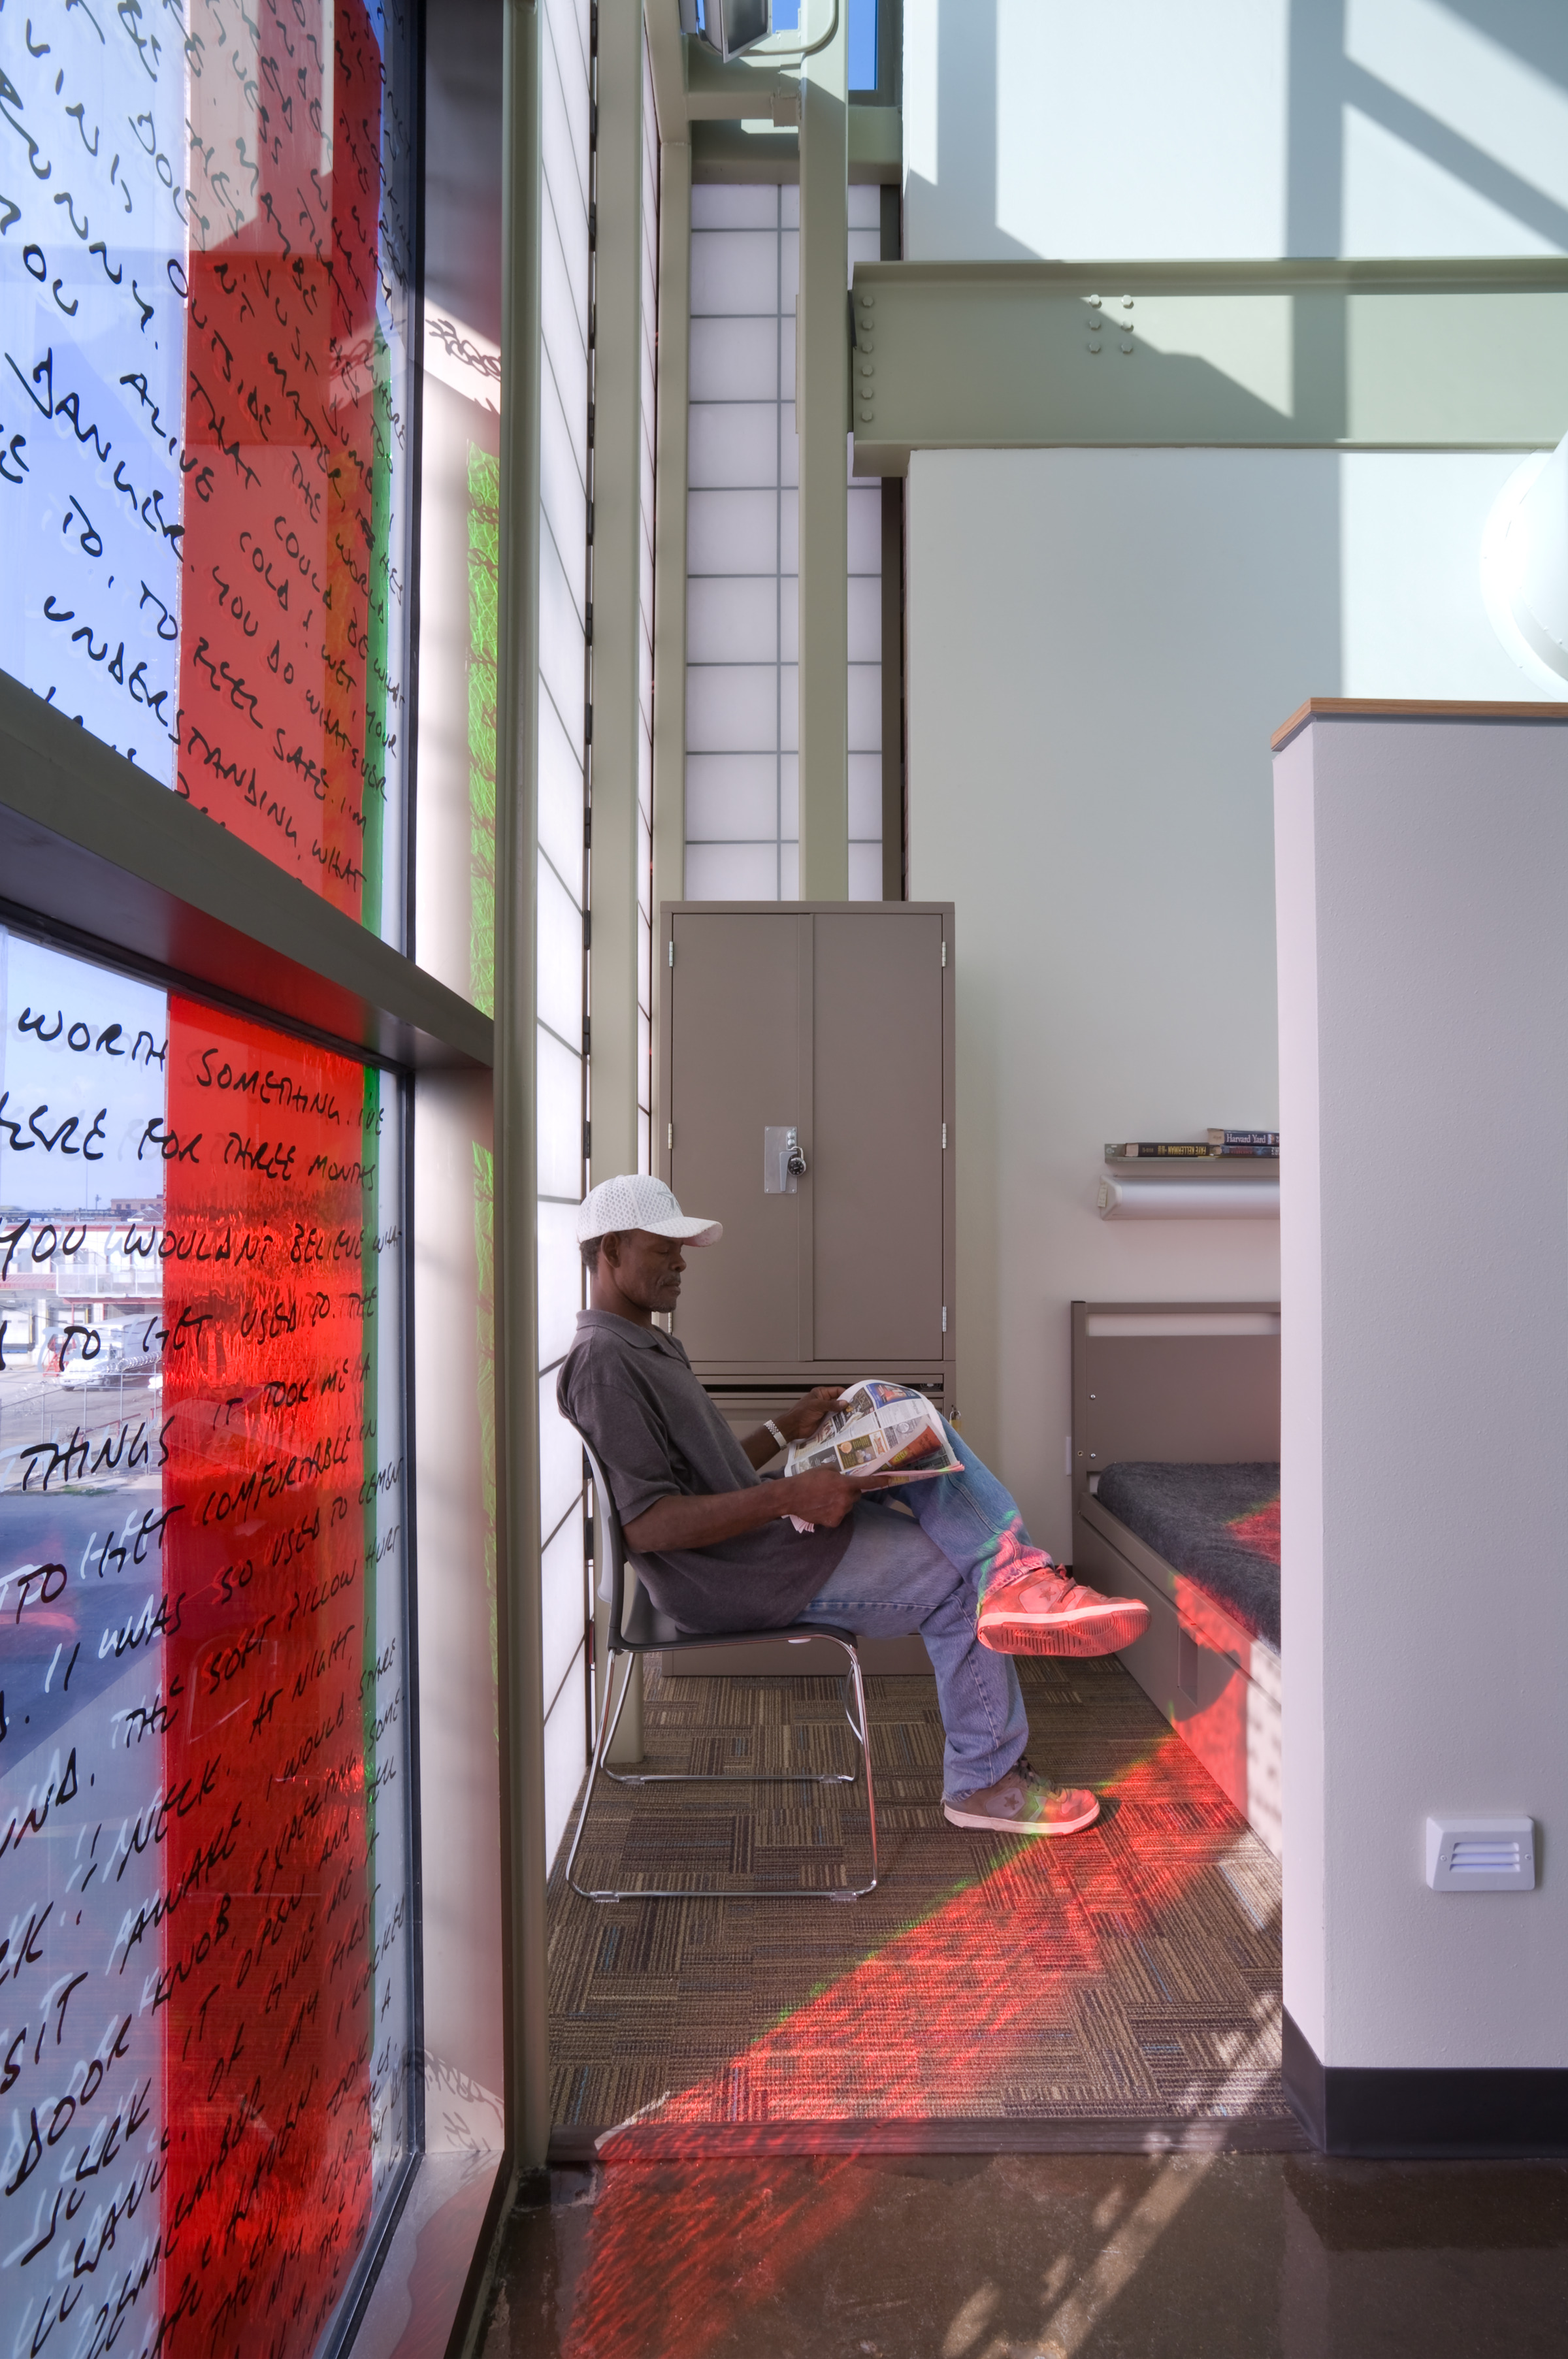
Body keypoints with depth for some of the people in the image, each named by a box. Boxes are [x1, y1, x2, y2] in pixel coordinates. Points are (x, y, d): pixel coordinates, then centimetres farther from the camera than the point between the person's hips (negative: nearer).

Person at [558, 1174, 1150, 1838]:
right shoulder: (604, 1365, -18)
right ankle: (983, 1780, 11)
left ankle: (1018, 1579, -10)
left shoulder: (647, 1347, 17)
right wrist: (789, 1496, -28)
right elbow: (646, 1525, -26)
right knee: (960, 1578, -2)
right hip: (732, 1581, -10)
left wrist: (788, 1429, 12)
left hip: (762, 1536, 10)